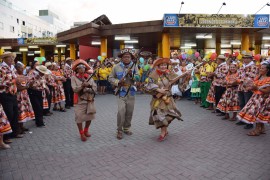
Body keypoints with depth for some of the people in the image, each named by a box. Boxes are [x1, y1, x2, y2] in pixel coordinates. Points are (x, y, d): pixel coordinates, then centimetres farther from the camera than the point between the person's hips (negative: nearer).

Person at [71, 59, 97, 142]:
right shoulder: (74, 77, -4)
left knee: (89, 116, 13)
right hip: (80, 100, -3)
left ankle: (86, 131, 34)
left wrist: (87, 89, -18)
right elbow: (75, 89, -15)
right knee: (79, 117, -1)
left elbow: (95, 88, -2)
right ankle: (82, 134, 17)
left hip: (90, 100, 4)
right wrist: (82, 86, -28)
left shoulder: (89, 76, 5)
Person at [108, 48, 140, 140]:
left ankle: (126, 128, 29)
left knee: (129, 112, 10)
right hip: (121, 92, -2)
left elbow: (138, 78, -6)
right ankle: (119, 130, 3)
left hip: (131, 92, 3)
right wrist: (118, 82, -14)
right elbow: (110, 78, 3)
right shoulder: (116, 67, -2)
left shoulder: (134, 66, 1)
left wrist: (131, 74, -24)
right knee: (121, 111, -13)